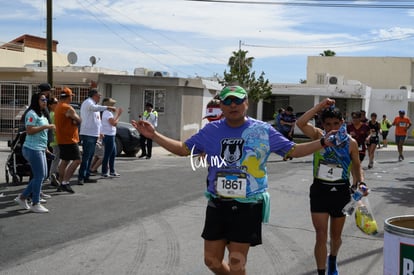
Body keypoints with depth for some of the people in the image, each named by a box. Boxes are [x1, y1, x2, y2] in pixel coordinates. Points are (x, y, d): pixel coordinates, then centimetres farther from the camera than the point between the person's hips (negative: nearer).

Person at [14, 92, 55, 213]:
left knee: (42, 175, 12)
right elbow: (29, 130, -22)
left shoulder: (41, 115, 18)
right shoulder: (32, 114, -12)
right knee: (39, 176, -6)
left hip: (40, 149, 10)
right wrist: (45, 126, -22)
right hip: (33, 149, -10)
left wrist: (45, 146, 22)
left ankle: (22, 197, 21)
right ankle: (35, 204, 4)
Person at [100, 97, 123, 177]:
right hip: (108, 136, -11)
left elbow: (114, 122, 17)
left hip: (111, 135, 11)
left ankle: (112, 171, 23)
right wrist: (118, 114, -13)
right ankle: (104, 172, 0)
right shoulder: (108, 113, -15)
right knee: (107, 155, -5)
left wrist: (117, 114, 11)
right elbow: (114, 123, -23)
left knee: (113, 154, 16)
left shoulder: (108, 112, 17)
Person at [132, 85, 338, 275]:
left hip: (248, 207, -3)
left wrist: (324, 142, -8)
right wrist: (153, 135, 2)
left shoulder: (263, 130, -4)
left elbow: (293, 150, 2)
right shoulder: (211, 130, 2)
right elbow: (183, 149, 9)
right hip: (218, 205, 3)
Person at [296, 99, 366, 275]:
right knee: (321, 236, -5)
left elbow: (356, 166, 6)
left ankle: (332, 261, 49)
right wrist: (320, 106, -19)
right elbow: (300, 123, -21)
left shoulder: (350, 143, -3)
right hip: (320, 190, -2)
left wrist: (360, 183, -12)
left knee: (336, 236, 19)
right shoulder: (318, 135, -5)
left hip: (341, 192, 2)